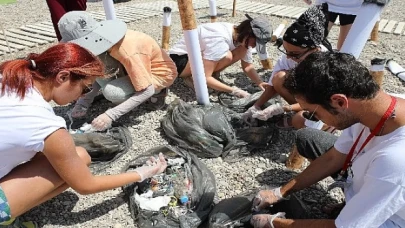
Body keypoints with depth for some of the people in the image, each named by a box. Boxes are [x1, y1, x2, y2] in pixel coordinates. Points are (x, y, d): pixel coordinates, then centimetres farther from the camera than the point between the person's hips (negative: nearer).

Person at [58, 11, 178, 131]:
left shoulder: (128, 53, -36)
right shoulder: (104, 39, -12)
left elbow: (147, 90, -34)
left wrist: (110, 115, -35)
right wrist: (84, 101, -10)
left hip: (161, 72, -7)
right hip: (142, 66, 7)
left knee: (111, 92, -29)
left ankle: (158, 92, -5)